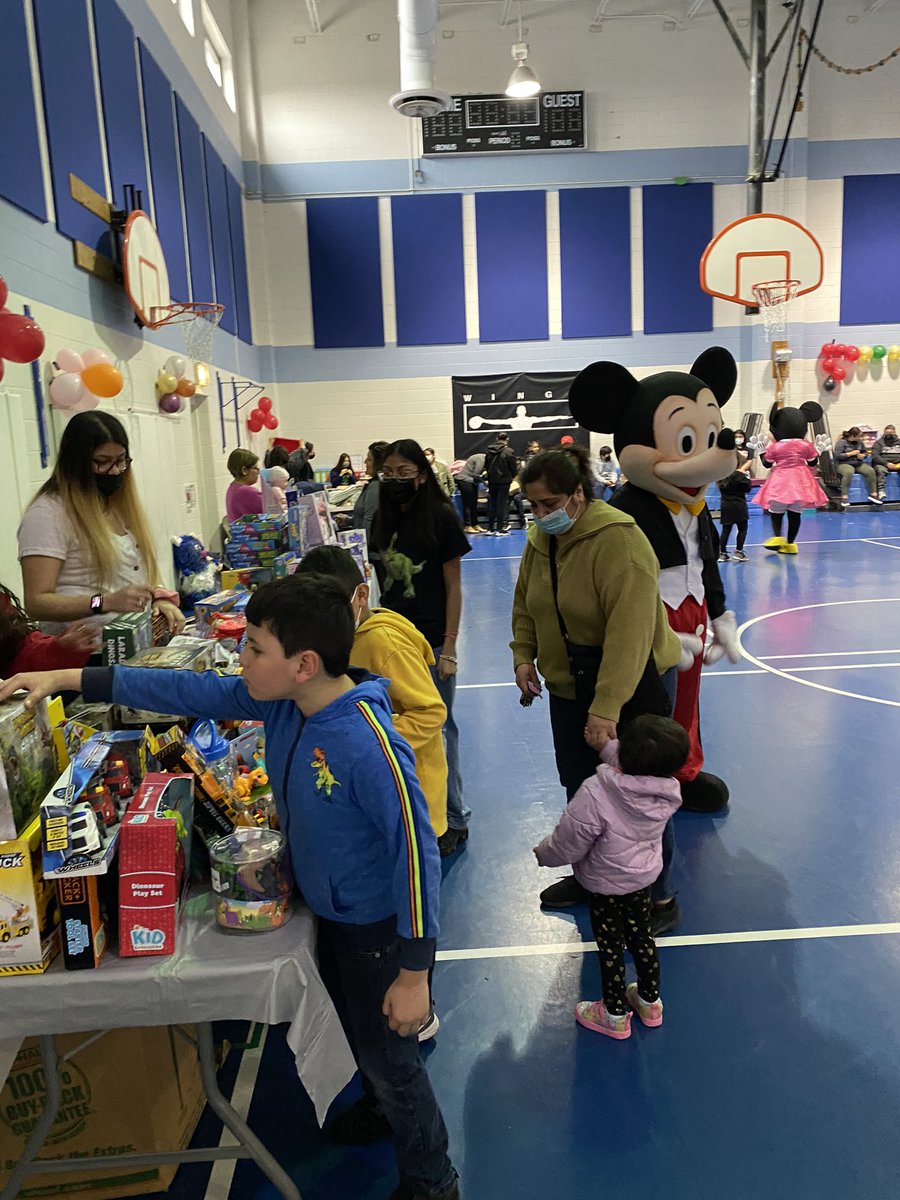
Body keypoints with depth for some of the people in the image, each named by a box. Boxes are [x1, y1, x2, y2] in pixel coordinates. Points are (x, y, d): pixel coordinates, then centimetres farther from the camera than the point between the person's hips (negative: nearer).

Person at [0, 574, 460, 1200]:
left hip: (379, 926, -7)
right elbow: (189, 690, -3)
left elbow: (416, 851, -30)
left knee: (390, 1057, 14)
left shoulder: (368, 744, -36)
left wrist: (413, 972, -22)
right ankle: (379, 1104, 61)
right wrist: (68, 678, -2)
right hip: (330, 911, 8)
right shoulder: (281, 702, -12)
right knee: (356, 1025, 31)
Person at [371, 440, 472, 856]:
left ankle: (453, 818, 19)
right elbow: (383, 582, 12)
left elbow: (453, 587, -8)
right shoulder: (383, 520, 7)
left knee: (437, 728, 4)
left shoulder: (440, 517, -9)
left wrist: (449, 646, -13)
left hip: (432, 640, -5)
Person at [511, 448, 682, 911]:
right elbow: (525, 604, 14)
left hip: (632, 683, -7)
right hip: (568, 685, 7)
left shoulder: (618, 540, -25)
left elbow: (629, 632, -31)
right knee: (578, 789, 16)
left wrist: (607, 707, -35)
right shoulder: (540, 540, 1)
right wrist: (523, 655, -1)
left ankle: (655, 894, 25)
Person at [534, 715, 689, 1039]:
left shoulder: (596, 794, -38)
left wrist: (543, 854, -5)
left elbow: (568, 845, -24)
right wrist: (605, 742, 4)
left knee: (610, 947, 15)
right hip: (644, 877, 5)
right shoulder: (669, 791, -20)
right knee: (642, 936, 25)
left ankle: (615, 1015, 35)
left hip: (605, 885, -5)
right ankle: (649, 1002, 46)